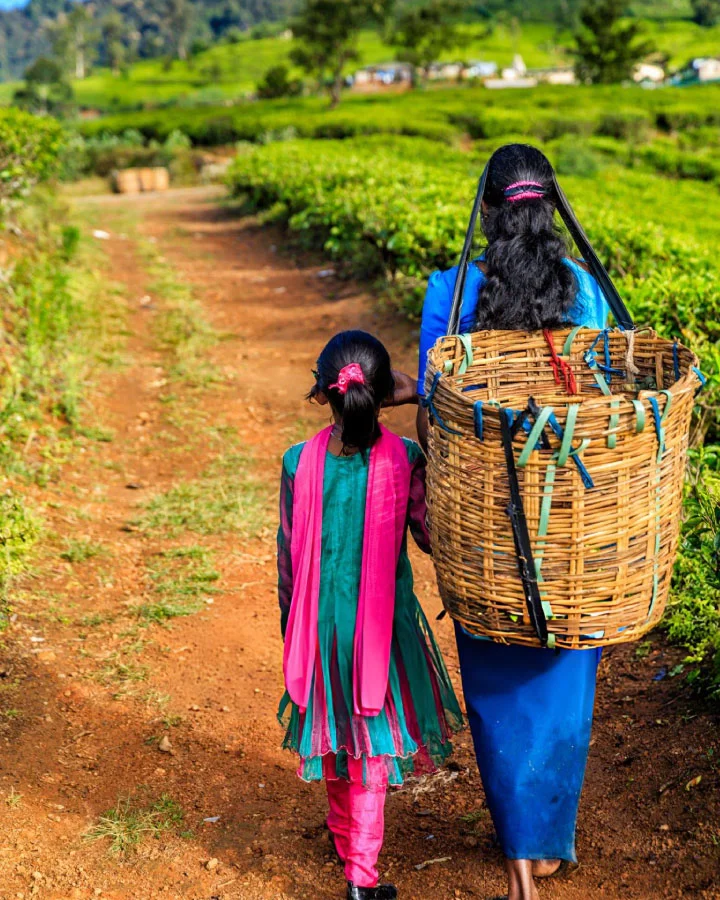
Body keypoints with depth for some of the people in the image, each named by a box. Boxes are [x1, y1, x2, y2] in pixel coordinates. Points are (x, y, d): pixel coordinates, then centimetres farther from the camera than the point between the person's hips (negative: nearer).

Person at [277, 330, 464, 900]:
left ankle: (344, 834, 41)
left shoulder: (300, 462, -11)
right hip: (385, 620, -1)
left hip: (322, 620, 2)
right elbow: (428, 536, -7)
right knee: (373, 742, 10)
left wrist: (290, 621, 10)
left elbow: (289, 554, -3)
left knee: (336, 734, 21)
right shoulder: (405, 458, -15)